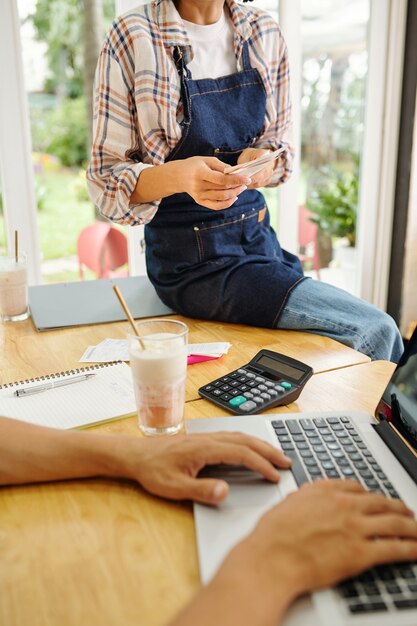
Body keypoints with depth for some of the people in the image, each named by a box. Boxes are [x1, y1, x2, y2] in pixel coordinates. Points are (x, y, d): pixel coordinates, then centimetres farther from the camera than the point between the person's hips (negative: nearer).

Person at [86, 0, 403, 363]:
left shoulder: (264, 33, 5)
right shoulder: (132, 38, -9)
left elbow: (281, 143, 12)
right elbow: (106, 178, -9)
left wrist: (264, 157, -13)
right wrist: (179, 175, -29)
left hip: (261, 239, 6)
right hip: (192, 263, -5)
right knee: (374, 331, -15)